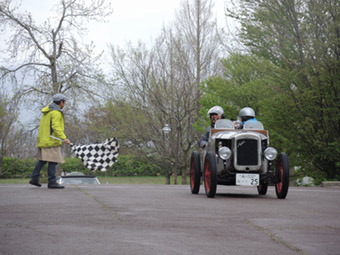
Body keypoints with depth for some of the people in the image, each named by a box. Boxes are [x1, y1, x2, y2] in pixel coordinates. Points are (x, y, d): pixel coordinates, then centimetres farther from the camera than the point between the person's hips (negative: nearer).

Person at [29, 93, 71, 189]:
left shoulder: (47, 112, 16)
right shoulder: (56, 113, -13)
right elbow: (56, 127, -25)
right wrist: (64, 138, -33)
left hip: (43, 140, 10)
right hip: (52, 141, -10)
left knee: (43, 159, 18)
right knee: (53, 161, -8)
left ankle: (34, 178, 15)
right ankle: (52, 182, -10)